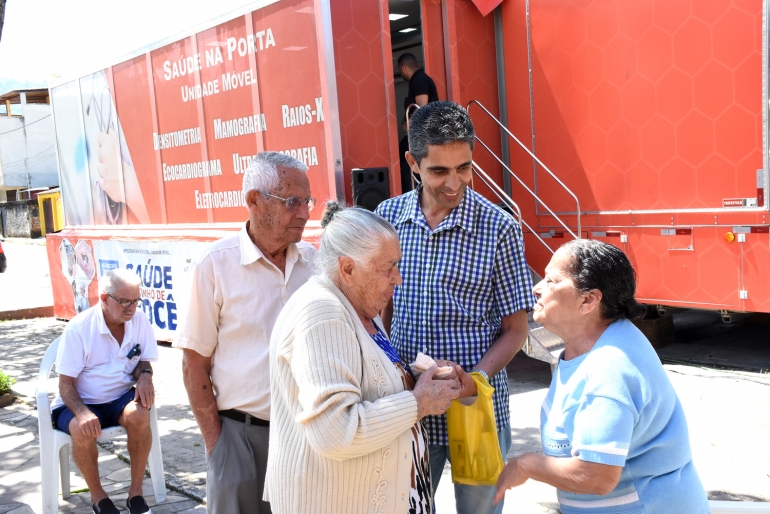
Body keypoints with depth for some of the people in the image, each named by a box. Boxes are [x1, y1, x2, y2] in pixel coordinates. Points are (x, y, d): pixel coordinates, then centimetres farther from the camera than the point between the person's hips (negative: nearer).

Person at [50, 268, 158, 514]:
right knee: (82, 430, -34)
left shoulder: (140, 322, -6)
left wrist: (145, 375, -19)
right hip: (81, 402, -2)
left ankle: (136, 491, -14)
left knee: (139, 415, -31)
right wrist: (82, 412, -33)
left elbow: (144, 362, 7)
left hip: (121, 398, 2)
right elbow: (66, 384, -13)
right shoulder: (78, 328, -15)